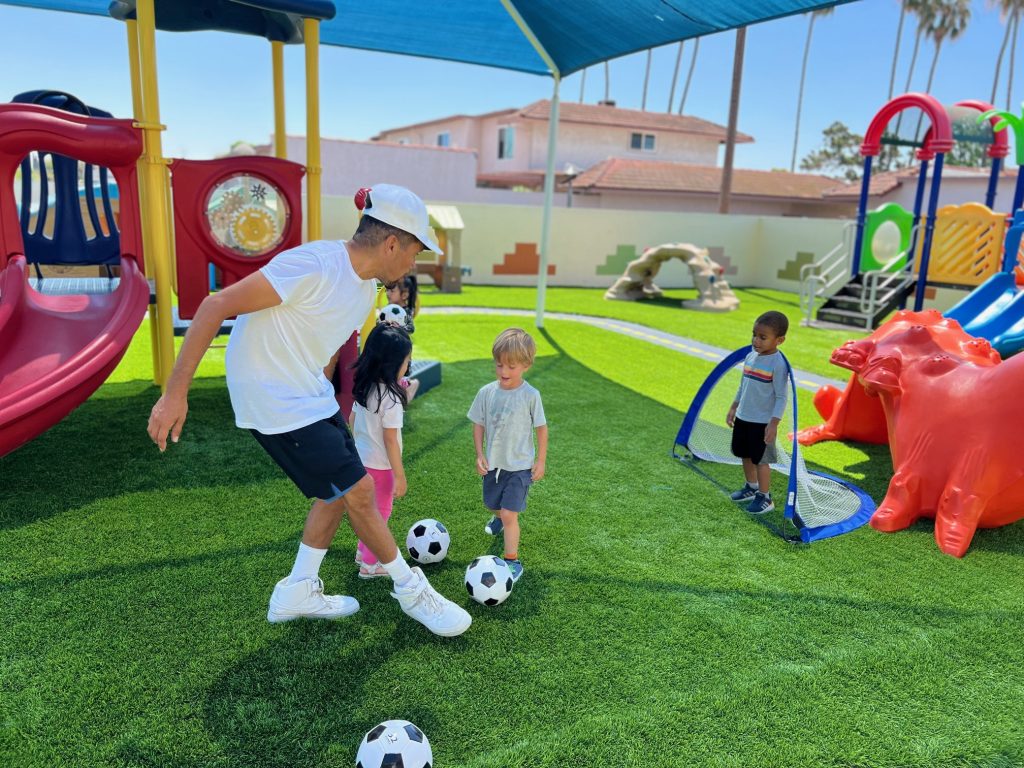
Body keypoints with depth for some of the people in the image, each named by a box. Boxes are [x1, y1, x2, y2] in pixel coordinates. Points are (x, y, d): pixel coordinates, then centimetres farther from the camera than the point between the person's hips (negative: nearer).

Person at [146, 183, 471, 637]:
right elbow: (216, 305, -25)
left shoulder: (366, 285, 3)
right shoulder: (313, 265, -26)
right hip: (273, 403, -9)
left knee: (338, 491, 14)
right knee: (358, 490, -5)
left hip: (310, 394, 9)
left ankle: (298, 593, 30)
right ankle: (411, 590, 15)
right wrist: (175, 394, -24)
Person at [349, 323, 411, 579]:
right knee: (380, 513, 11)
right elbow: (390, 440, -23)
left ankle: (363, 551, 40)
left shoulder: (364, 387, -2)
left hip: (361, 459, 7)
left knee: (371, 509, 25)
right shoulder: (391, 398, -26)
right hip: (380, 465, -7)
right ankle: (370, 565, 25)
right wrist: (400, 475, -15)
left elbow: (352, 420, 9)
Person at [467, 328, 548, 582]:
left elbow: (541, 428, -6)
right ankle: (498, 518, 60)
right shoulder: (487, 392, -7)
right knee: (493, 505, 25)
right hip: (493, 463, 4)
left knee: (509, 514, -12)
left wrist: (540, 461, -3)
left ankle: (512, 561, 1)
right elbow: (479, 424, 3)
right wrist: (480, 454, -3)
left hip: (519, 466, -4)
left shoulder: (530, 395, -15)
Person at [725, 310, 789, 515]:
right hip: (743, 417, 7)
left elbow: (781, 397, -17)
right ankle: (751, 487, 36)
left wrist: (774, 423, -20)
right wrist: (733, 408, 18)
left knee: (761, 459, 1)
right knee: (745, 455, 18)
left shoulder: (777, 364, -18)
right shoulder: (751, 356, 4)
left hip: (762, 422, -7)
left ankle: (765, 497, 15)